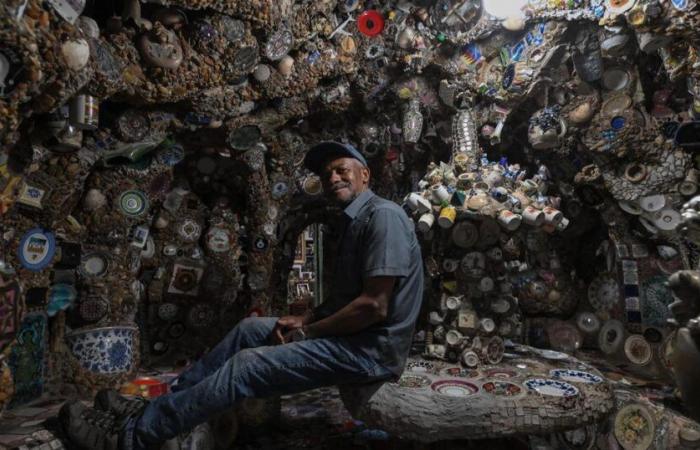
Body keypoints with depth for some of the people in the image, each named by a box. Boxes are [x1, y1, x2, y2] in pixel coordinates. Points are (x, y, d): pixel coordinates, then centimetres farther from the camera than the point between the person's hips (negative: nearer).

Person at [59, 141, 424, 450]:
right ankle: (155, 408, 14)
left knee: (246, 365, -15)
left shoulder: (383, 215, -17)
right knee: (251, 328, 8)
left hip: (371, 347, -9)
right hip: (349, 333, 9)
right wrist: (305, 320, 2)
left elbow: (374, 305, -24)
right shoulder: (353, 223, 16)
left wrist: (306, 333, -13)